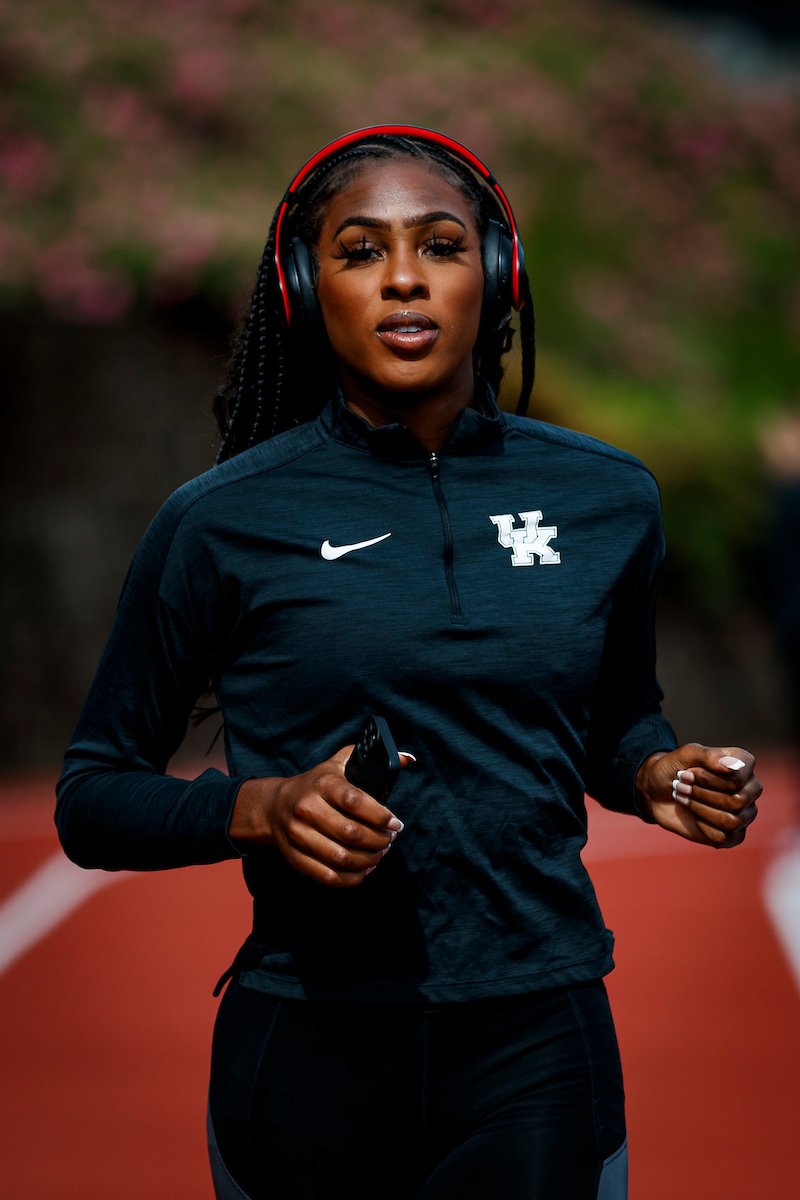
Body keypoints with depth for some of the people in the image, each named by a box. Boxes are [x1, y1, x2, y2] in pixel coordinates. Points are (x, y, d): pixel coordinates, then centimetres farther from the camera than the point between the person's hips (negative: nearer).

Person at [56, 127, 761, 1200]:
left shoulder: (608, 499, 6)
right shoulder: (223, 521, -3)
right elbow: (92, 798, 3)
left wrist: (655, 776, 1)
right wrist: (262, 809, -15)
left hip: (540, 1044, 2)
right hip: (314, 1058, -2)